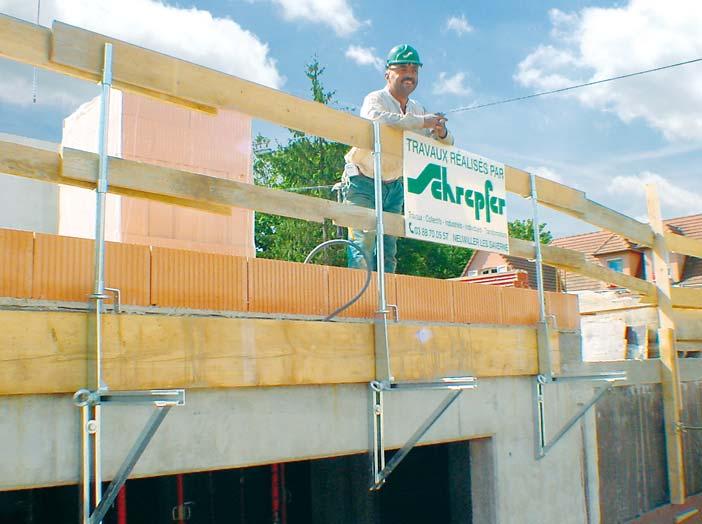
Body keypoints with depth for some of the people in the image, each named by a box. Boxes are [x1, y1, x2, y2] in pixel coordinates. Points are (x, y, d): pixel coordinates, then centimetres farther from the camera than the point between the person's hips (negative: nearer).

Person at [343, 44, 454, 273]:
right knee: (364, 240, -14)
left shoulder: (417, 109, 8)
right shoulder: (375, 99, -11)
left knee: (389, 247, 3)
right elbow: (377, 119, -37)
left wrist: (442, 133, -15)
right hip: (363, 182, -6)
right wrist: (423, 122, -34)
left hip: (394, 186, 6)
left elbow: (443, 147, 10)